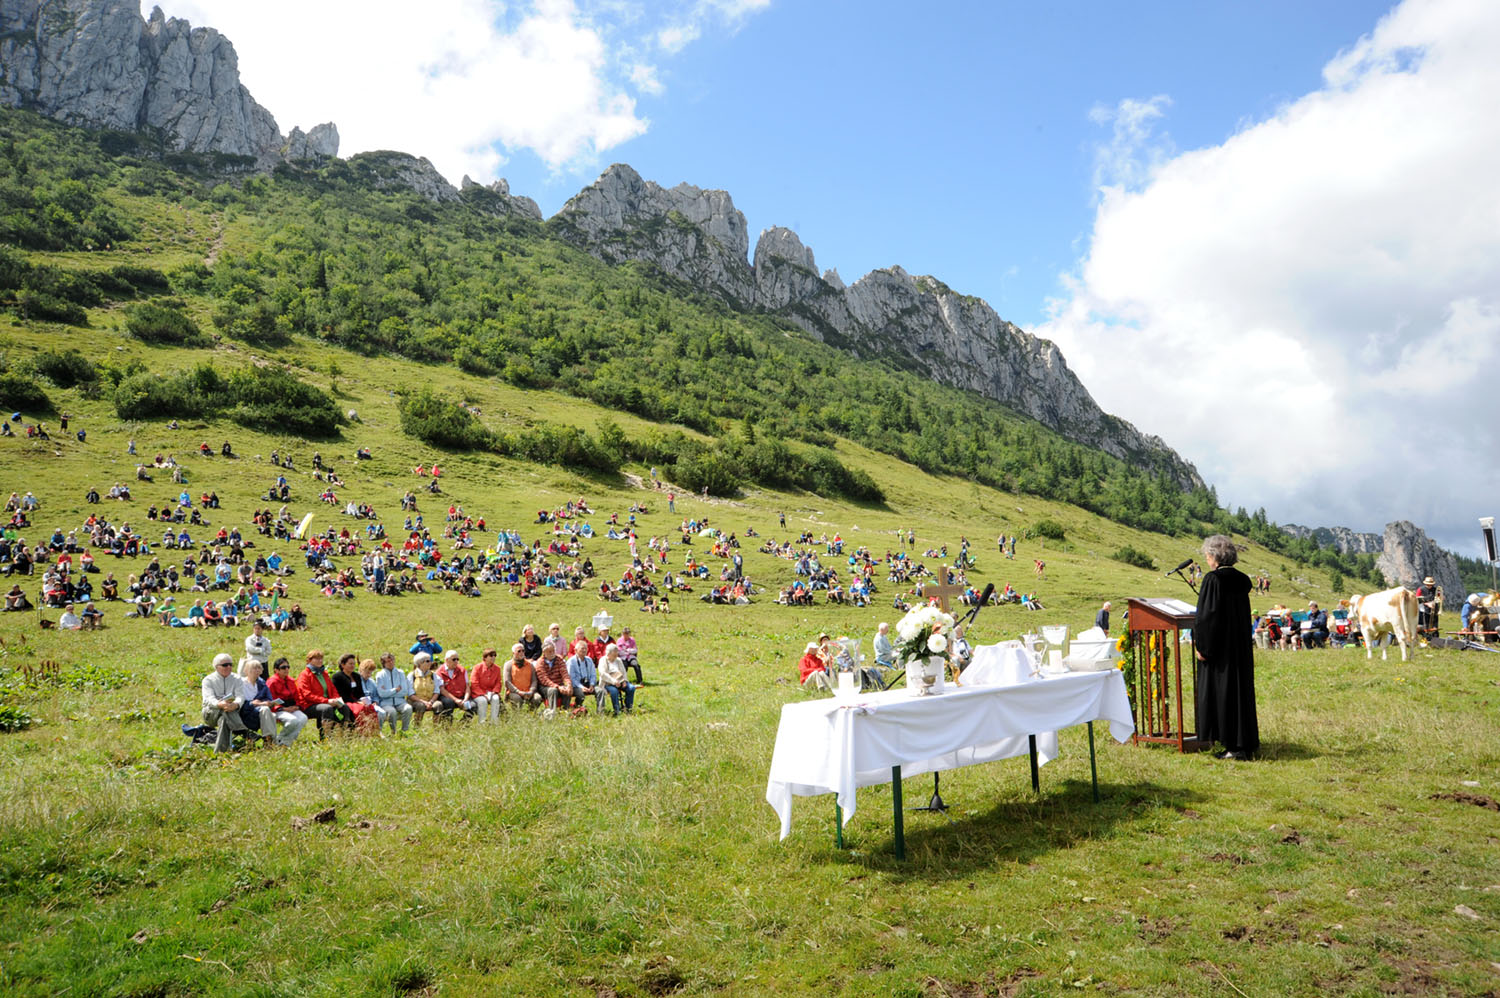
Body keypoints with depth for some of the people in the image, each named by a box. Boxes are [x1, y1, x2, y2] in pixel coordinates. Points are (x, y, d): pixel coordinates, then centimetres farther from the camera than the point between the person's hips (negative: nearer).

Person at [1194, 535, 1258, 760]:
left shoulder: (1213, 579, -15)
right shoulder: (1241, 580, 7)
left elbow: (1207, 614, -17)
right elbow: (1244, 614, 17)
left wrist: (1201, 645, -13)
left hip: (1220, 646, -8)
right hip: (1241, 646, 8)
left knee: (1223, 691, -2)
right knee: (1242, 689, 14)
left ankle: (1235, 746, 0)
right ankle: (1248, 741, 21)